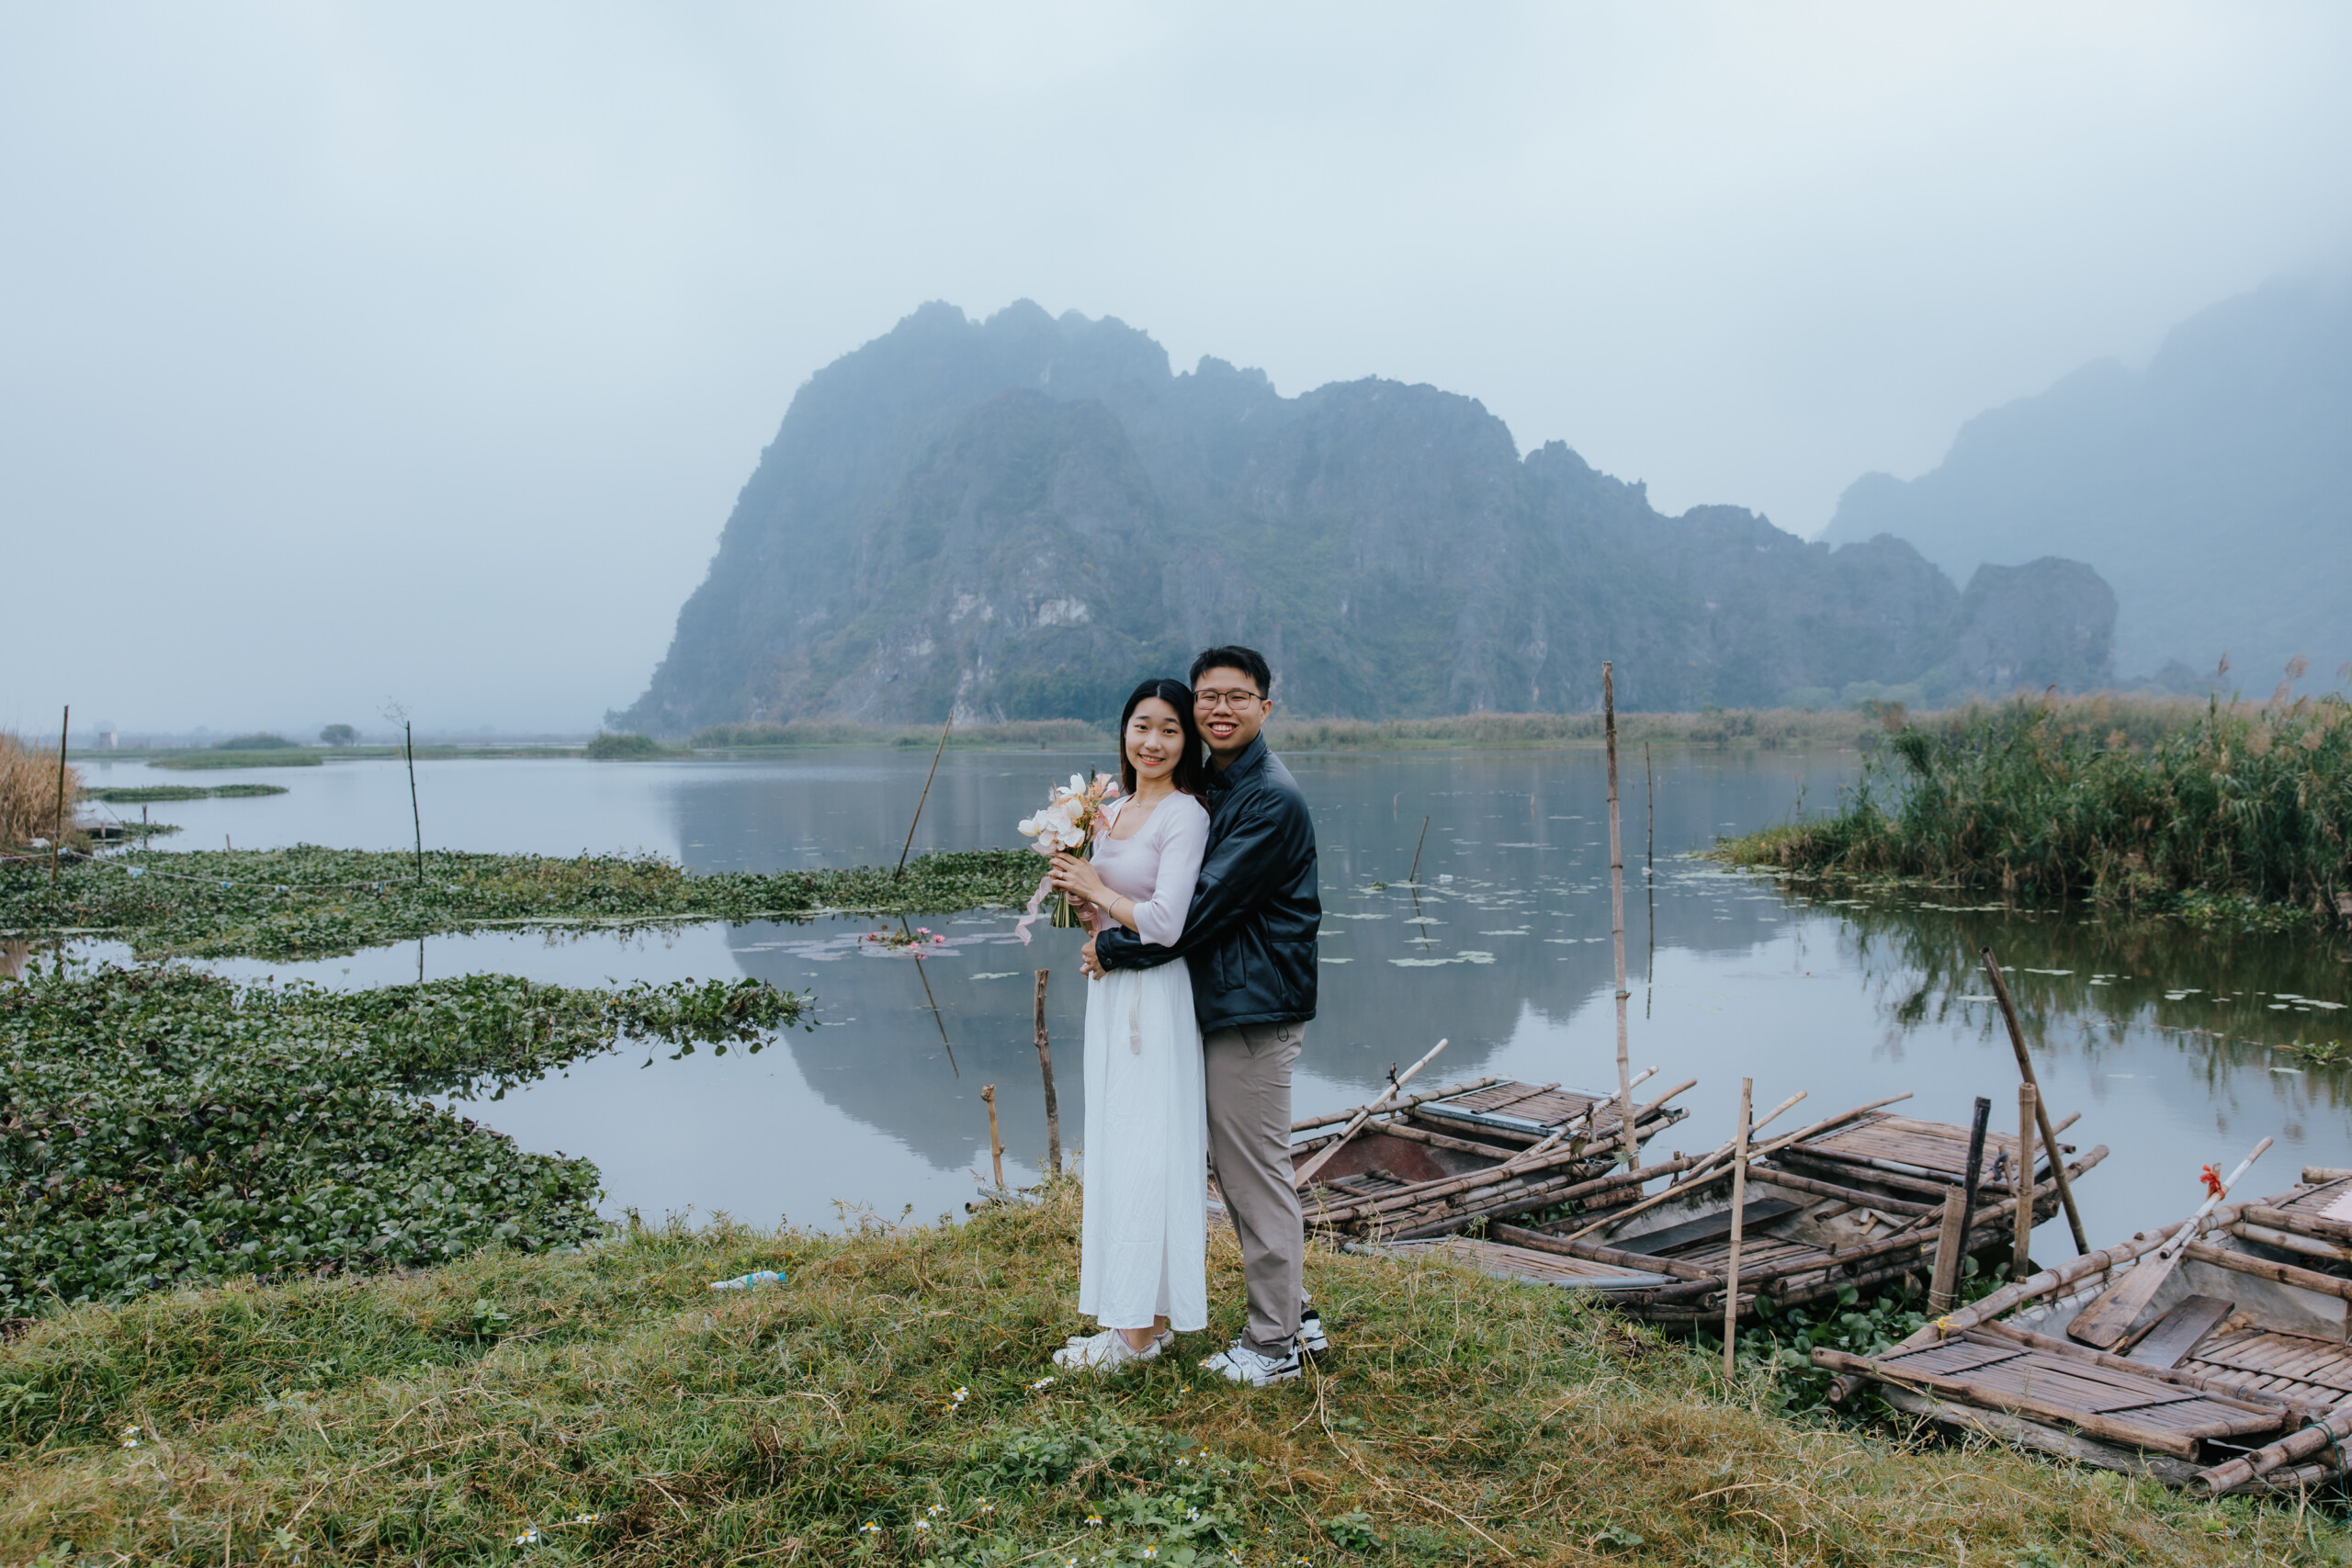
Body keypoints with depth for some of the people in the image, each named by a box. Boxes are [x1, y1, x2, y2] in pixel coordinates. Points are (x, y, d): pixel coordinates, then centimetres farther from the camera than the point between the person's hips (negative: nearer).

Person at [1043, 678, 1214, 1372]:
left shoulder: (1185, 816, -13)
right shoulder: (1110, 812, 11)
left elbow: (1164, 924, -22)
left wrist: (1096, 889, -10)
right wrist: (1074, 893, -1)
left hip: (1156, 997, -8)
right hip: (1107, 991, 8)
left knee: (1146, 1152, -1)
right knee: (1113, 1150, 13)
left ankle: (1141, 1329, 10)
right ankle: (1140, 1315, 24)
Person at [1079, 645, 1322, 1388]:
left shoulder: (1272, 801, -17)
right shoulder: (1211, 789, 15)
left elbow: (1204, 908, -19)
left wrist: (1113, 948, -10)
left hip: (1255, 1008, -10)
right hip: (1222, 1004, 10)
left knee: (1258, 1174, -1)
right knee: (1240, 1169, 17)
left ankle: (1275, 1344, 13)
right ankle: (1294, 1314, 30)